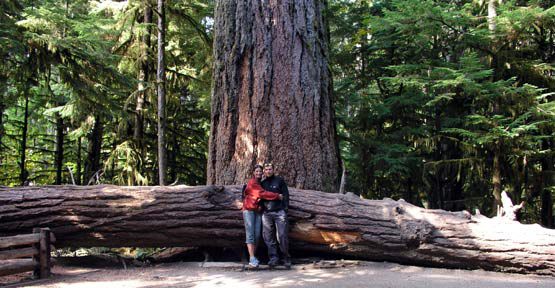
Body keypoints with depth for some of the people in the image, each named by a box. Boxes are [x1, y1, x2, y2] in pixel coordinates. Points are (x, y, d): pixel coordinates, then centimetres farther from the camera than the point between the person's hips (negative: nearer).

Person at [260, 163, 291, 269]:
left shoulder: (279, 180, 7)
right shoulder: (262, 183, 17)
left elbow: (286, 194, 3)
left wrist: (285, 208, -6)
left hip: (279, 212, -4)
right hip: (266, 213, 4)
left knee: (282, 236, -7)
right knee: (268, 237, 0)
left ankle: (286, 259, 1)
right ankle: (273, 257, 4)